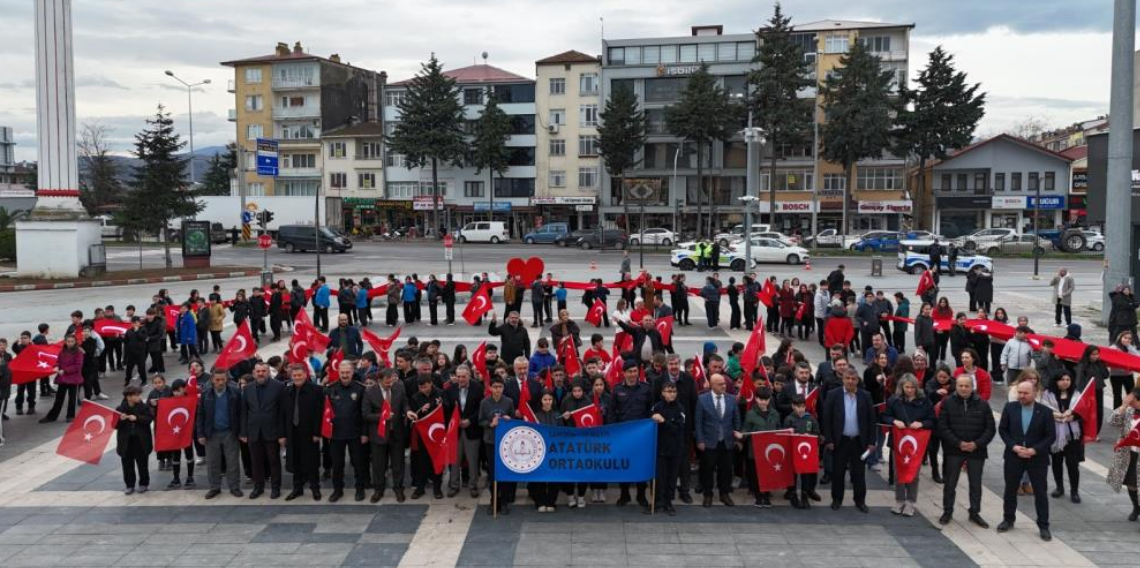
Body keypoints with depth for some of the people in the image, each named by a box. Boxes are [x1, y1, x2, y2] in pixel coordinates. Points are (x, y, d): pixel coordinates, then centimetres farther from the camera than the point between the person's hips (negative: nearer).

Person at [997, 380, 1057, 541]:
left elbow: (1051, 436, -6)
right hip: (1013, 456, 2)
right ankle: (1008, 519, 29)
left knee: (1041, 493, 4)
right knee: (1010, 490, 13)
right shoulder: (1010, 408, -3)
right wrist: (1014, 446, -12)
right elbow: (1002, 429, 1)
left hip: (1037, 458, -2)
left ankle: (1043, 526, 14)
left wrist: (1034, 450, -16)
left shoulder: (1045, 411, -8)